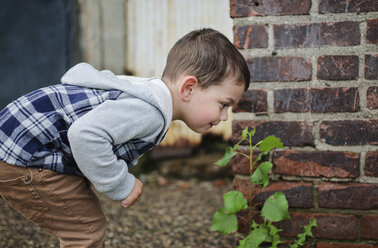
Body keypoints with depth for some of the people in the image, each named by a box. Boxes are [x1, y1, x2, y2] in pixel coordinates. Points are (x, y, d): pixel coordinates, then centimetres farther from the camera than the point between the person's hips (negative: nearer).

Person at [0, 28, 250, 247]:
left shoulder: (146, 94, 6)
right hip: (23, 160, -10)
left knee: (90, 225, 21)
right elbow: (85, 133, -40)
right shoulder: (149, 111, -28)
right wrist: (120, 185, -25)